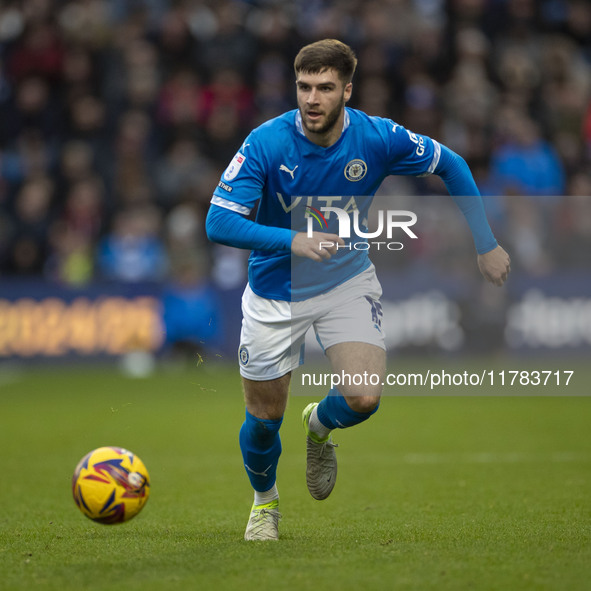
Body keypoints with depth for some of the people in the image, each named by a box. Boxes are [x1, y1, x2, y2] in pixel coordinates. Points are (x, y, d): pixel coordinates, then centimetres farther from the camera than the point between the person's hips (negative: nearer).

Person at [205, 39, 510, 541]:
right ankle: (265, 500, 39)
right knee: (264, 418, 5)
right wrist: (294, 241, -40)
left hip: (347, 281, 1)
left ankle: (320, 425, 20)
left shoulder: (378, 139, -18)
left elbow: (451, 166, 0)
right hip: (276, 291, -1)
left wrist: (486, 245, -1)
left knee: (364, 399, -19)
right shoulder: (267, 143, -23)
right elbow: (219, 222, -27)